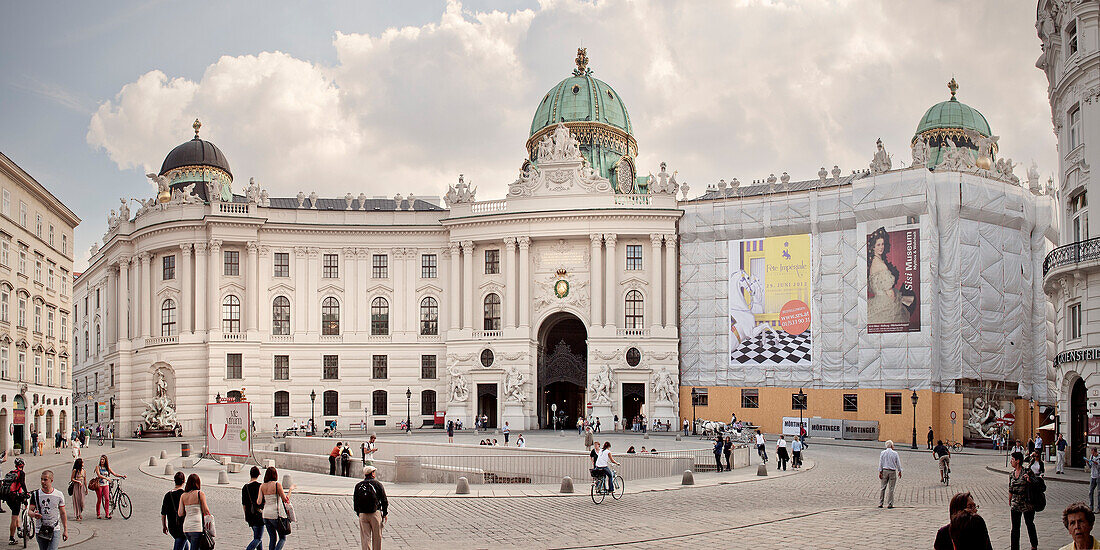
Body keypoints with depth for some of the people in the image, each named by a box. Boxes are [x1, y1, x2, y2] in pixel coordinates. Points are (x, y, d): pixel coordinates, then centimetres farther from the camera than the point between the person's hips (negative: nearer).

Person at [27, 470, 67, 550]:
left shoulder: (59, 495, 3)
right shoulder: (36, 495, 2)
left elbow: (62, 513, 9)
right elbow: (29, 511, 3)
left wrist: (65, 530, 8)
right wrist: (34, 514, -22)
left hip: (54, 531, -2)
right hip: (40, 531, 2)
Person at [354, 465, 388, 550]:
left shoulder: (358, 486, 7)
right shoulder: (378, 484, -2)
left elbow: (355, 502, 13)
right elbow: (384, 501, 0)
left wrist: (358, 513, 23)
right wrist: (385, 513, 9)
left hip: (362, 514, 2)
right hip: (375, 513, -2)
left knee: (365, 537, 3)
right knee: (377, 537, 8)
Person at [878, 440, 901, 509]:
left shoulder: (882, 453, 1)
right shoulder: (895, 453, -4)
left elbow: (880, 463, 0)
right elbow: (898, 463, 1)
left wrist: (880, 472, 1)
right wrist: (899, 471, 12)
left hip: (884, 470, 2)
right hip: (892, 472, -2)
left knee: (883, 487, 6)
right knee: (891, 489, 2)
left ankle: (880, 503, 5)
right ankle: (889, 504, 3)